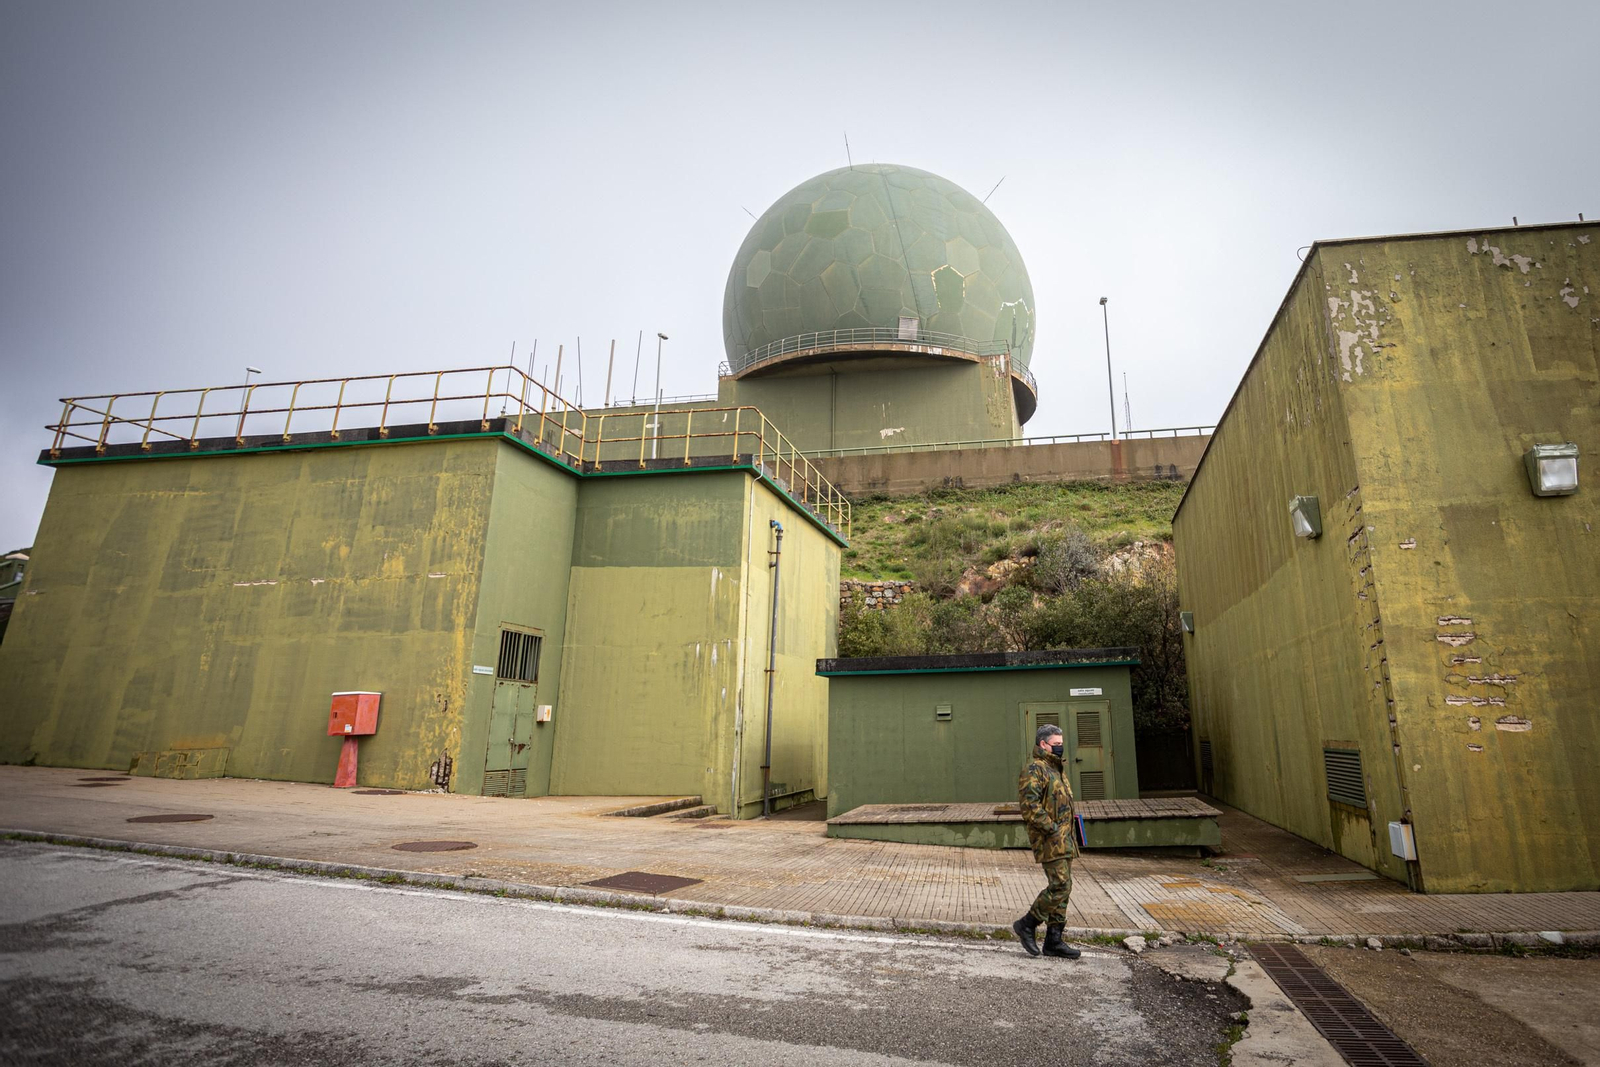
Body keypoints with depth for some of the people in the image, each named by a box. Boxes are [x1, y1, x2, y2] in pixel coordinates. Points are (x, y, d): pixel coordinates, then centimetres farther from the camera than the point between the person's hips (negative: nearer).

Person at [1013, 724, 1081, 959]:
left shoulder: (1056, 769, 19)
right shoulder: (1034, 770, -13)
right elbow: (1029, 805, -22)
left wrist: (1068, 832, 18)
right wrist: (1051, 829, -21)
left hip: (1063, 840, 10)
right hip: (1049, 841, -10)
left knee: (1062, 887, 10)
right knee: (1060, 886, -12)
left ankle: (1053, 941, 17)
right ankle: (1027, 925, 2)